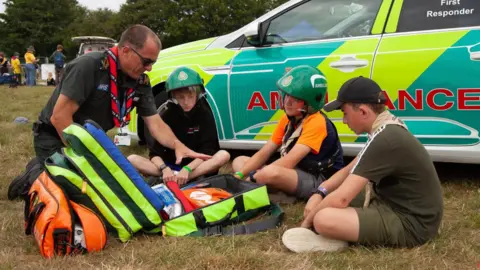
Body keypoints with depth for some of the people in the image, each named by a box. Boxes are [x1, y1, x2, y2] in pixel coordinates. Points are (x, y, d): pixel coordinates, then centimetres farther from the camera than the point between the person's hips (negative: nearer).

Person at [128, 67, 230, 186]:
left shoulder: (204, 113, -8)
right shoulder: (165, 112, -7)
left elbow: (208, 150, -15)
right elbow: (155, 152, -12)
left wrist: (187, 169, -31)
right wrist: (165, 169, -33)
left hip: (195, 165, 0)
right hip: (169, 165, 0)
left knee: (224, 155, -30)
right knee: (132, 160, -21)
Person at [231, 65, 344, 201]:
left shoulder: (316, 123, -19)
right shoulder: (287, 119, 8)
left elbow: (288, 162, -26)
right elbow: (263, 154, 5)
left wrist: (252, 178, -25)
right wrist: (239, 175, -9)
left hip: (318, 181, -9)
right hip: (294, 175, 9)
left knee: (271, 173, -38)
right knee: (239, 161, 6)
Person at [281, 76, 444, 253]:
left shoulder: (385, 140, -25)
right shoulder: (389, 129, 6)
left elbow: (341, 198, -25)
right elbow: (351, 170, 15)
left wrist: (308, 221, -9)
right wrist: (320, 193, 0)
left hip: (411, 223, -10)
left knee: (323, 219, -29)